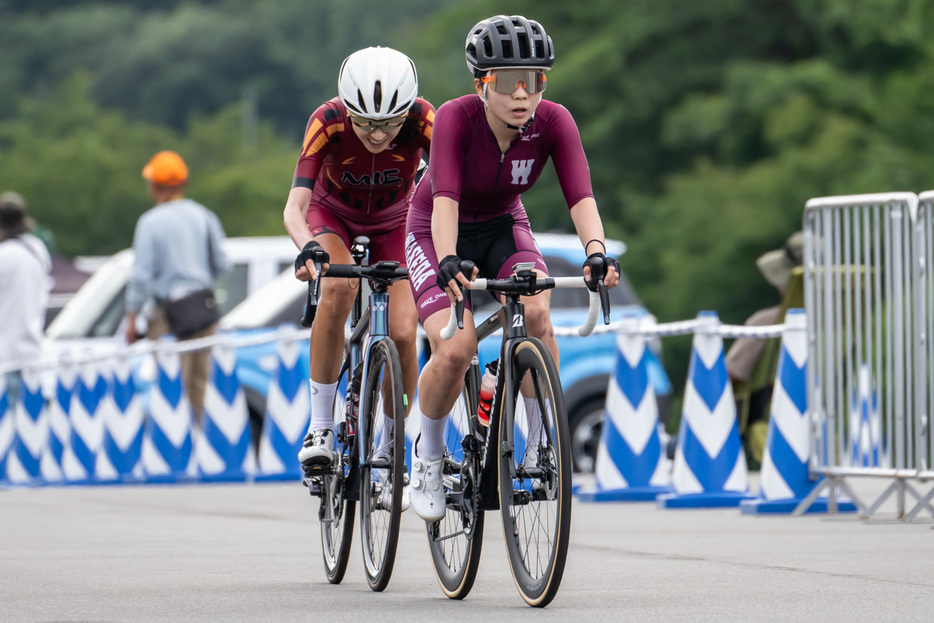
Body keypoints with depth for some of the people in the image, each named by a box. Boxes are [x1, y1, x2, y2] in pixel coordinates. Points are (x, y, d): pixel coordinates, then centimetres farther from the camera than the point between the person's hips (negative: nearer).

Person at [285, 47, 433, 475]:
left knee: (402, 333, -17)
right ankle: (320, 427, -24)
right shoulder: (328, 121, -33)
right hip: (333, 216, -1)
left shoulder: (421, 119, -32)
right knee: (339, 286, -34)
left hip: (392, 223, 1)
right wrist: (307, 248, -61)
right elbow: (294, 206, -40)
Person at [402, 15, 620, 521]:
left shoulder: (553, 122, -22)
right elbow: (445, 198, -40)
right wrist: (449, 261, -57)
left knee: (536, 312, -29)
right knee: (454, 350, -24)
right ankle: (428, 455, 4)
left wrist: (596, 251, -50)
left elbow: (581, 196, -31)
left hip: (503, 228, 2)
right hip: (438, 234, -2)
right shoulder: (456, 118, -29)